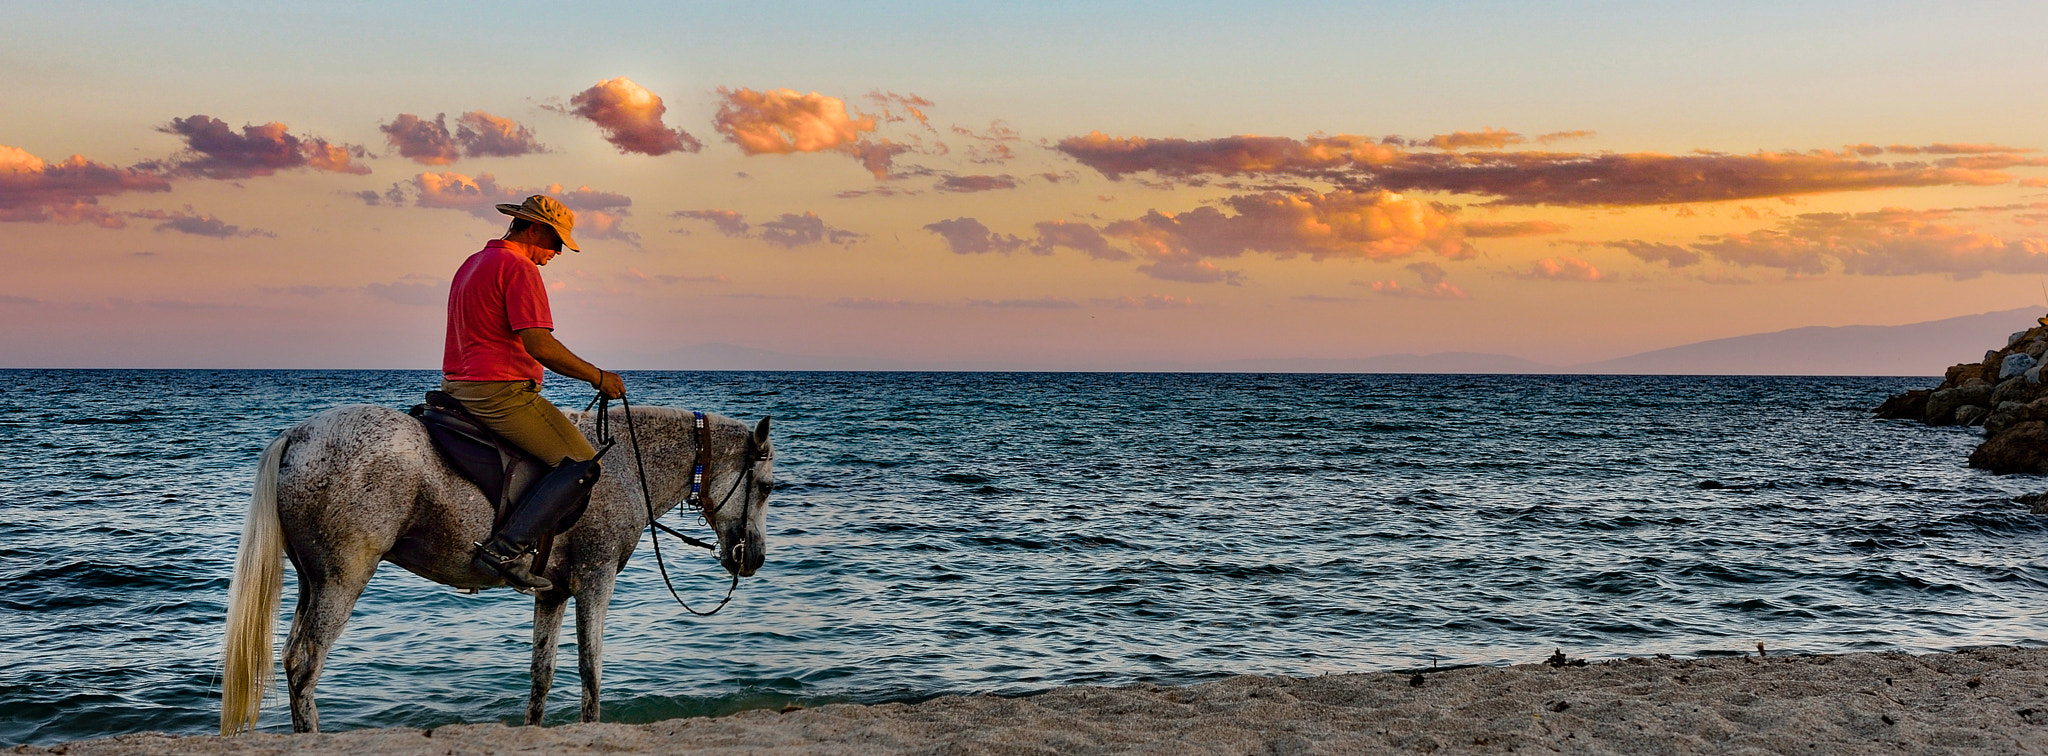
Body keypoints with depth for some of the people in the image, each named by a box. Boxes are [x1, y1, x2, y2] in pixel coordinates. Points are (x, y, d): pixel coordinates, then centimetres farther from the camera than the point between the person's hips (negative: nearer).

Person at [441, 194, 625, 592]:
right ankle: (508, 547, -22)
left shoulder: (472, 263, 21)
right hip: (501, 393, -11)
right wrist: (598, 377, -11)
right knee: (583, 464, -11)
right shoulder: (519, 268, -12)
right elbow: (539, 345, -22)